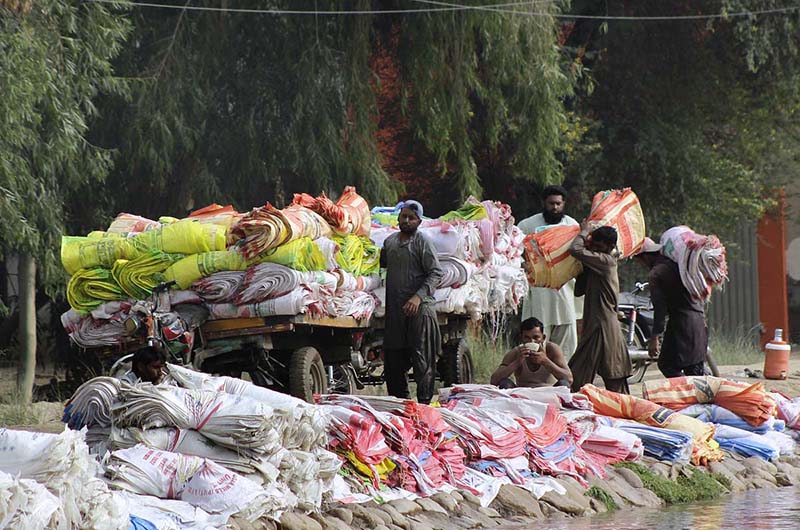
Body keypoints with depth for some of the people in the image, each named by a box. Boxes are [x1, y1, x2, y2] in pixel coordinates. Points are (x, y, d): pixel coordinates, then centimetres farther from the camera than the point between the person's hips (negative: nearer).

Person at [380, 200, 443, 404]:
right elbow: (381, 264, 33)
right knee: (392, 358, 9)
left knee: (422, 360, -6)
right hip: (395, 309, 7)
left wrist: (418, 296, -19)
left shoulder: (422, 243, -4)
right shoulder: (389, 242, 16)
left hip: (419, 309, -7)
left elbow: (436, 273, -9)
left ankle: (424, 402, -4)